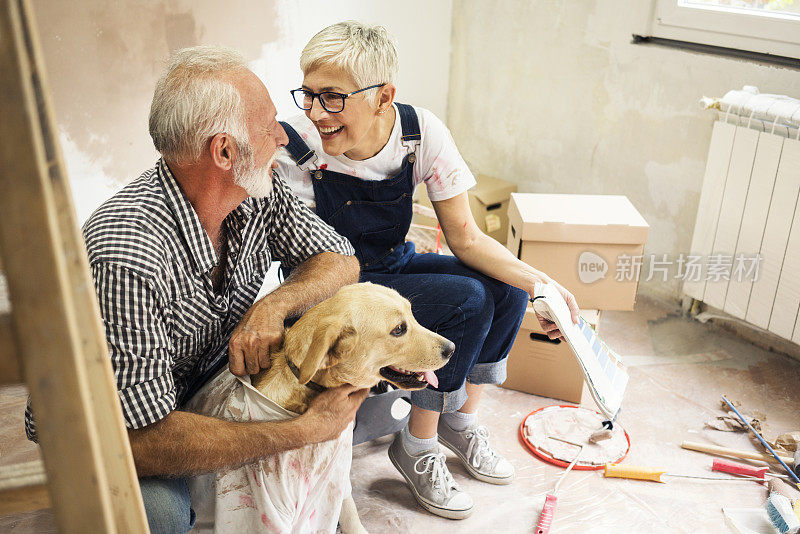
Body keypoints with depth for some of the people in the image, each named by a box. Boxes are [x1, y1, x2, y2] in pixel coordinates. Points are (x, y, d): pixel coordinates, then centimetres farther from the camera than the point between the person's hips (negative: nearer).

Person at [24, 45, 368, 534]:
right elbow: (143, 438, -37)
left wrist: (273, 305, -27)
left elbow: (341, 261, -6)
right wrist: (305, 431, -36)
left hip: (218, 372, 6)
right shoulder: (127, 253, -37)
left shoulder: (260, 192, -15)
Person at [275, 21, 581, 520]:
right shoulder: (296, 146, -25)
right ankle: (417, 447, -3)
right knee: (467, 301, -24)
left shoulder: (422, 132, -17)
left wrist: (539, 282, -24)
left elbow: (466, 238, -13)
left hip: (395, 264, 5)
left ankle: (460, 418, 9)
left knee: (506, 290, -14)